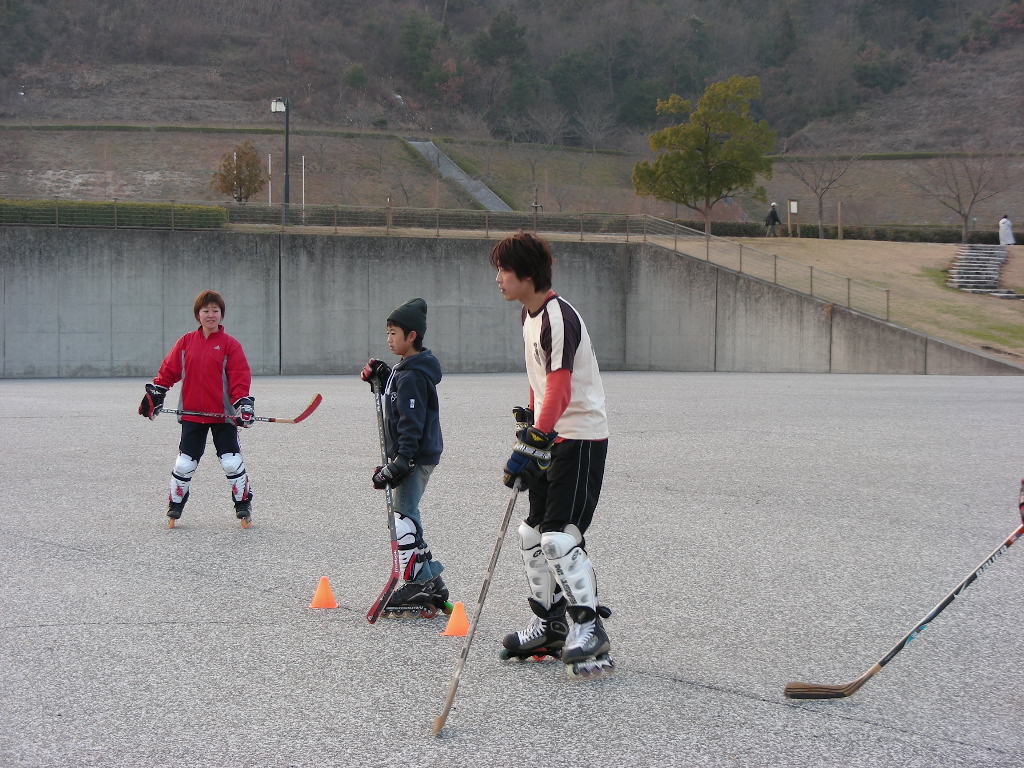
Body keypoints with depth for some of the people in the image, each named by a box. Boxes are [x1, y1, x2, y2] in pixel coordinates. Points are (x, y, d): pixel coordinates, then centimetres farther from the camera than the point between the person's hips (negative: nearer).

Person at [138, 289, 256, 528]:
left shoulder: (230, 344, -3)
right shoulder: (186, 342, 4)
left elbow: (240, 378, -5)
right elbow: (168, 370, 9)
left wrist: (243, 404, -15)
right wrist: (153, 395, 4)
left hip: (223, 415, -2)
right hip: (192, 414, 2)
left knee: (232, 463, -3)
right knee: (185, 464, 5)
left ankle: (243, 506, 13)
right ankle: (175, 507, 20)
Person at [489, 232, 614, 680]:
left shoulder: (559, 318, -20)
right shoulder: (528, 315, 12)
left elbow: (560, 390, -28)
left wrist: (531, 443, -33)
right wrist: (530, 419, 23)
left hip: (580, 439, -10)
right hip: (549, 438, 10)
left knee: (559, 536, -16)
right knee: (533, 533, 12)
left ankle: (589, 629, -10)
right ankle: (549, 625, 23)